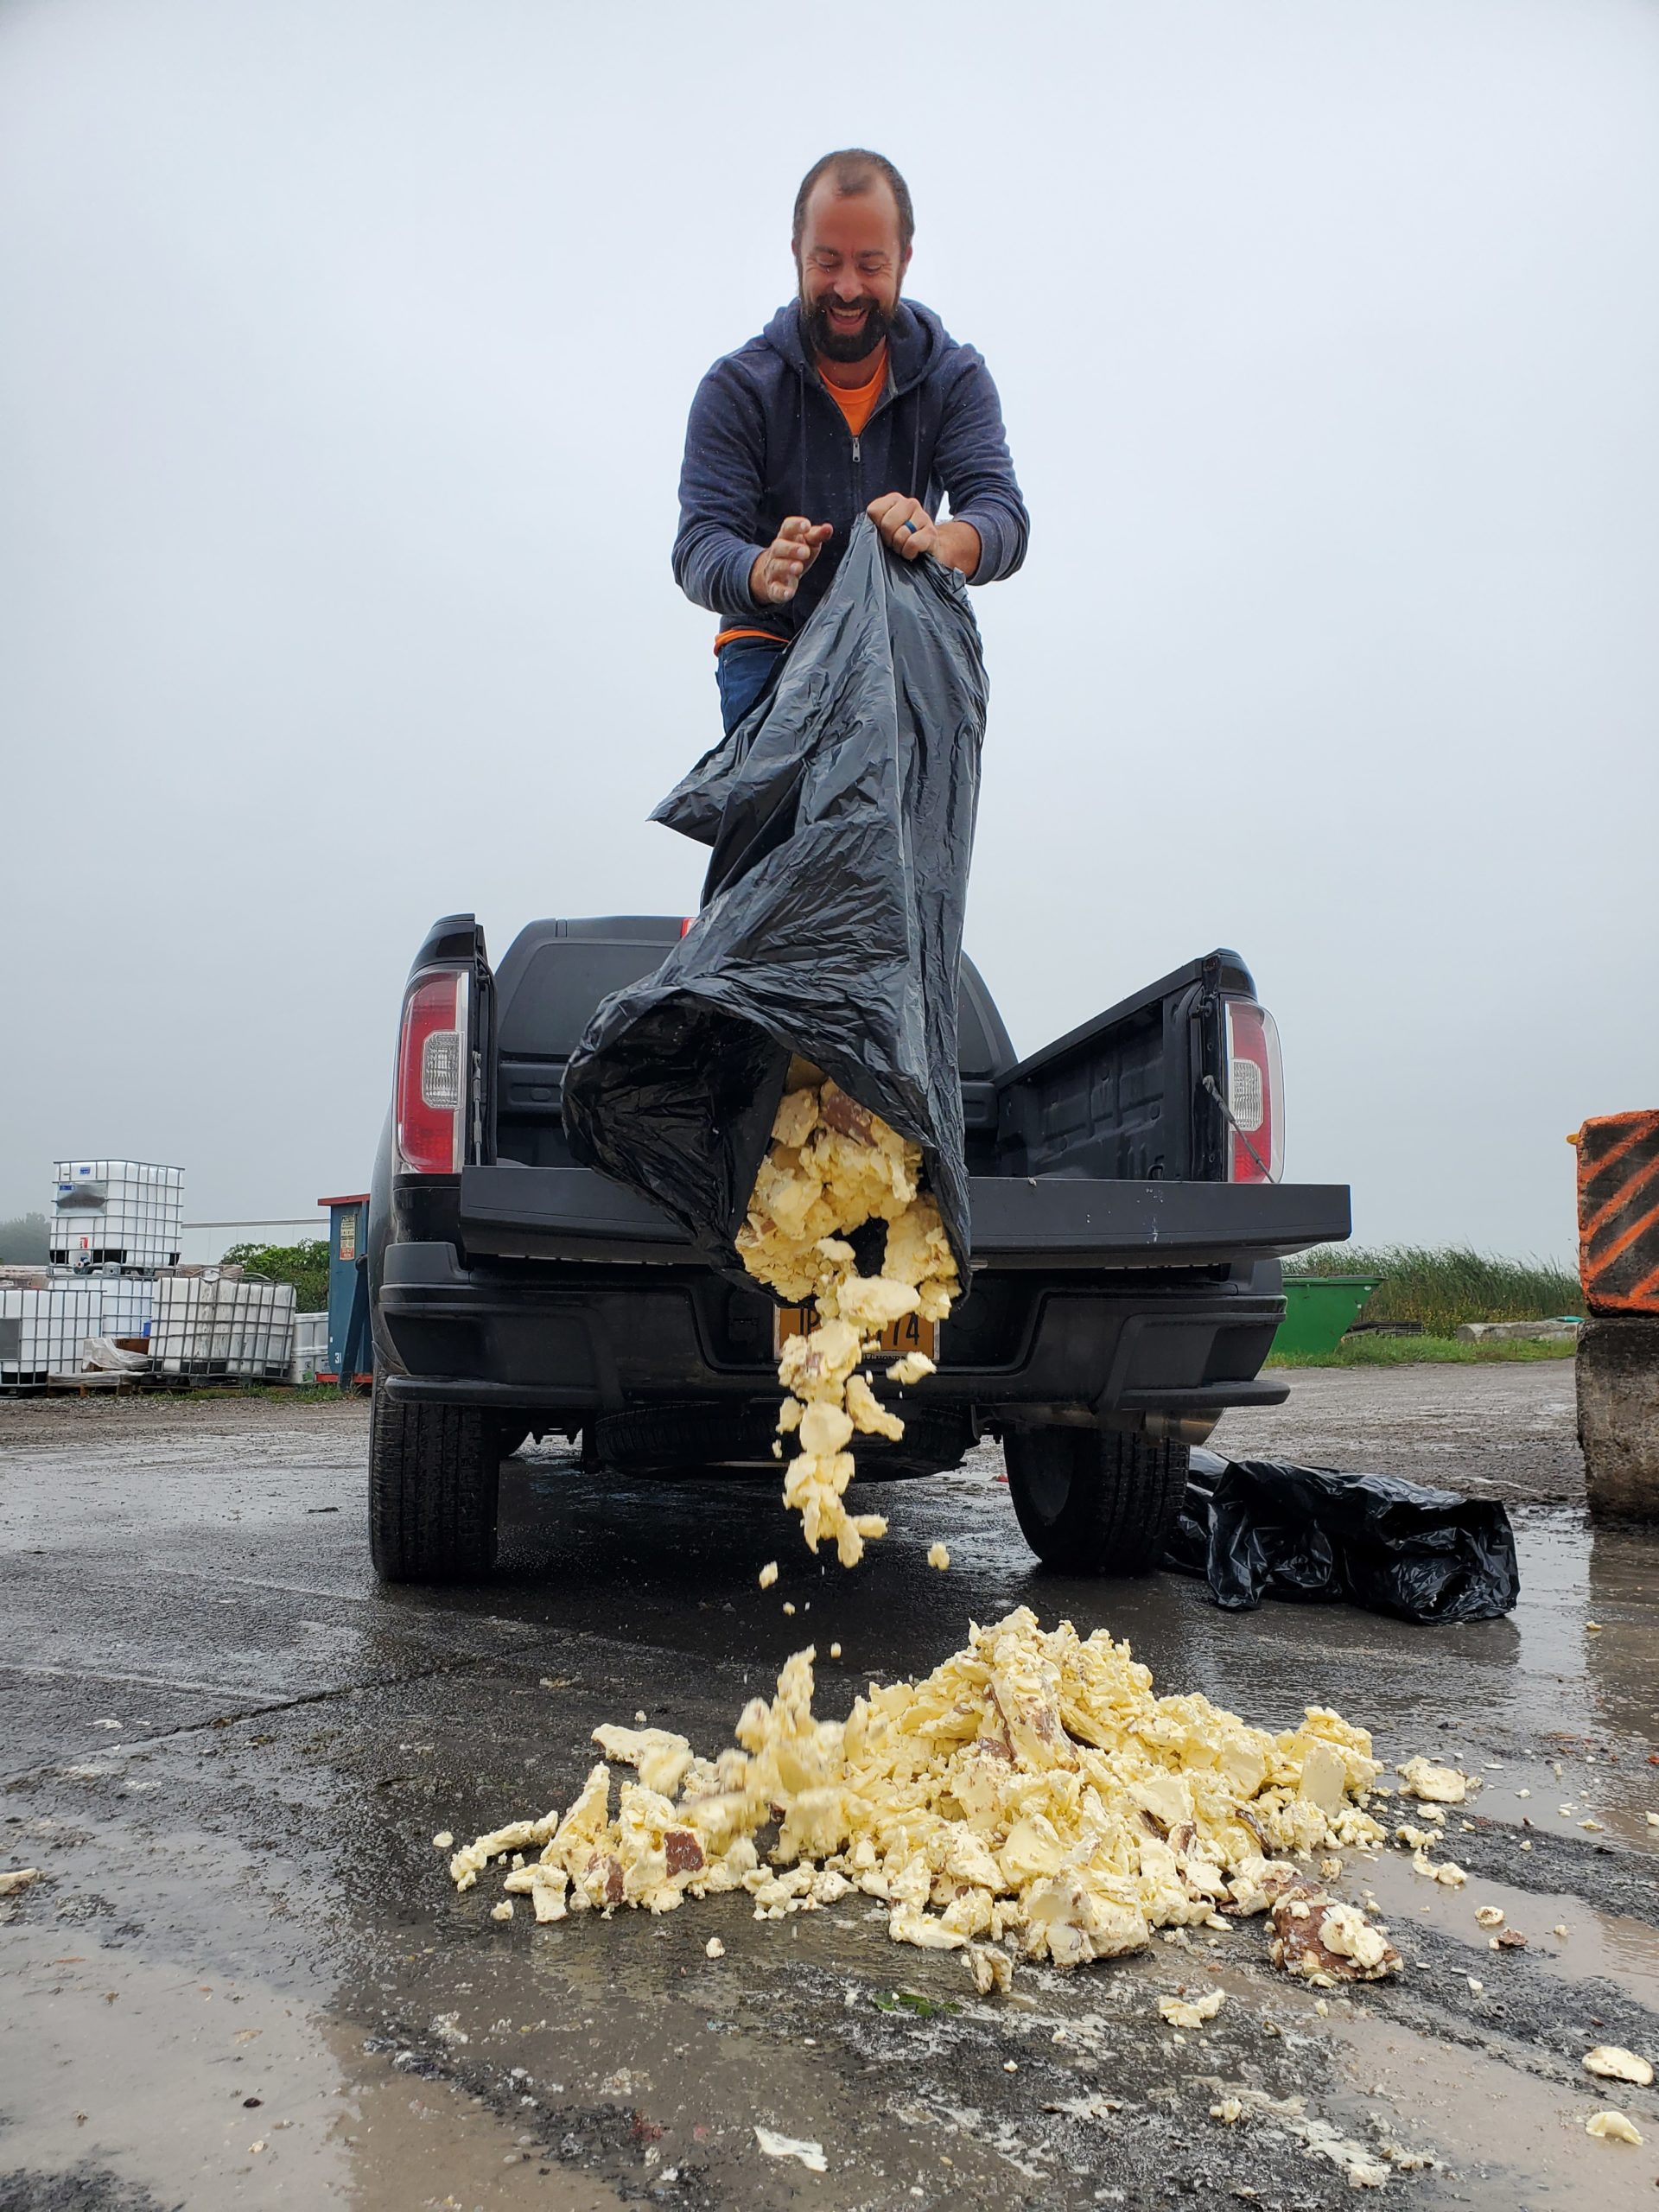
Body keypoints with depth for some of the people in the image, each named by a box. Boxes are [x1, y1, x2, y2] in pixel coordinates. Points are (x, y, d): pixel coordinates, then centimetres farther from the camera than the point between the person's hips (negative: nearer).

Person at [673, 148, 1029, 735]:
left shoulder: (956, 377, -3)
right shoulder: (738, 386, -8)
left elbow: (1004, 518, -16)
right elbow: (699, 549, -16)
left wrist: (938, 539, -42)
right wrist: (764, 572, -42)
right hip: (773, 643, -1)